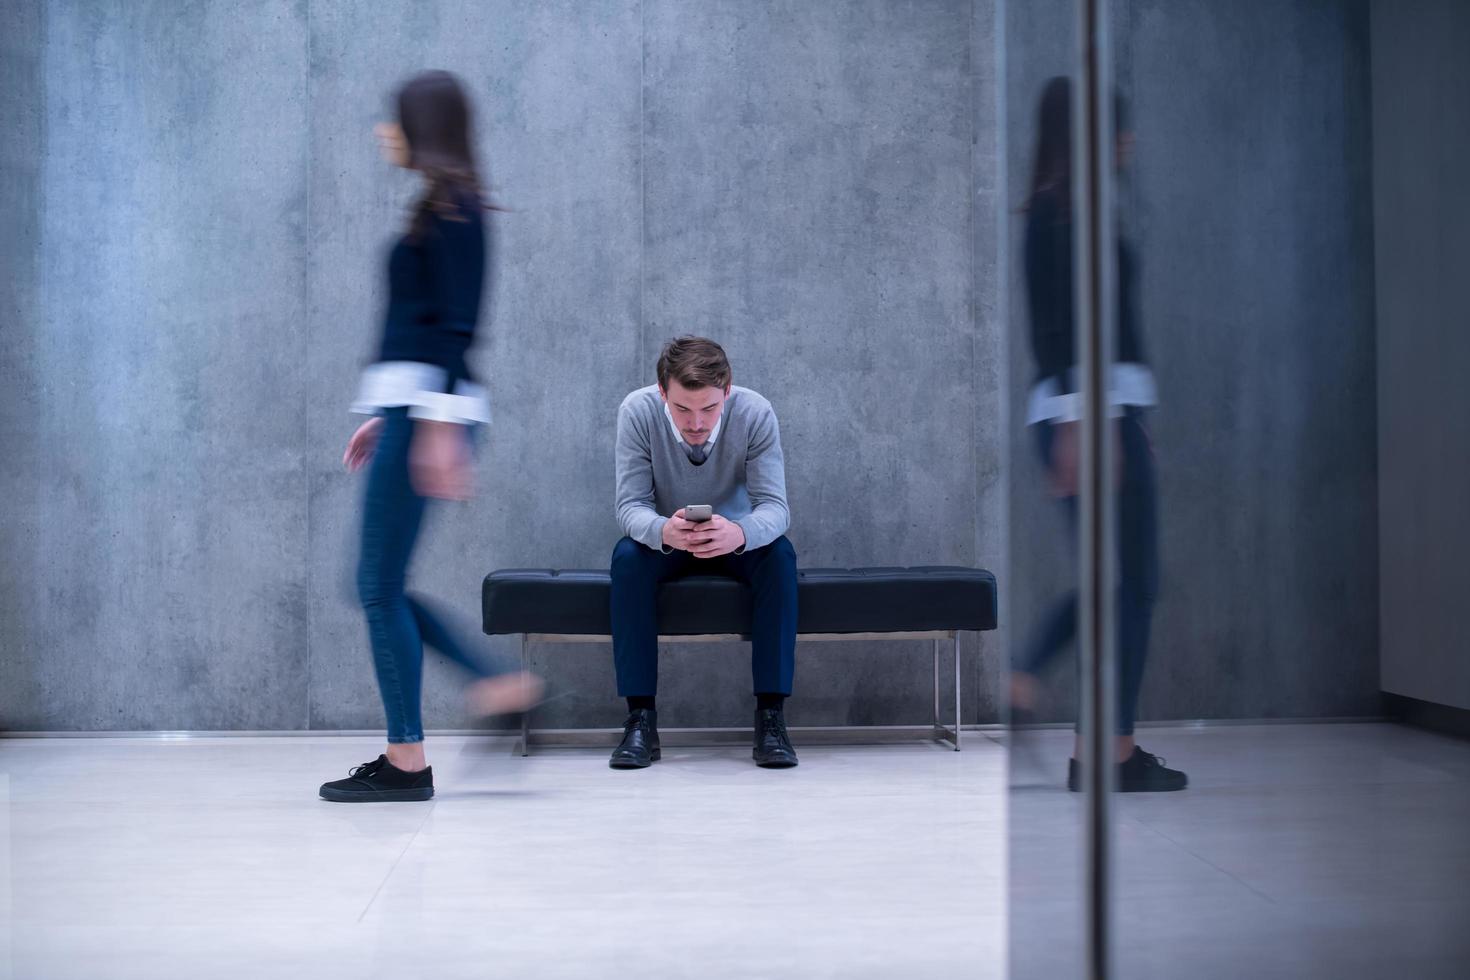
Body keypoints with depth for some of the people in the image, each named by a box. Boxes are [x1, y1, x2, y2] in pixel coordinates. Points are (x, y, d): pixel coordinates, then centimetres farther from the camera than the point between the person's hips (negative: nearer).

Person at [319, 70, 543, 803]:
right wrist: (383, 417, 25)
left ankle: (406, 762, 3)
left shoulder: (450, 206, -8)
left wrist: (439, 428, -23)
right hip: (412, 407, 10)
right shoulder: (441, 209, 21)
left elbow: (455, 326, -17)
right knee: (379, 584, 11)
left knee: (379, 584, -5)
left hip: (429, 408, -10)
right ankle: (497, 681, 13)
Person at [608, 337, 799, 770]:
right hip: (666, 543, 0)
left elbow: (775, 507, -27)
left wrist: (739, 533, -51)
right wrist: (663, 530, -49)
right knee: (627, 556, -32)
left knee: (779, 554, -31)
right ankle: (640, 717, -26)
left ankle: (771, 714, -25)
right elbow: (630, 504, -24)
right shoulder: (637, 411, -23)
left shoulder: (756, 413, -24)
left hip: (735, 540, 0)